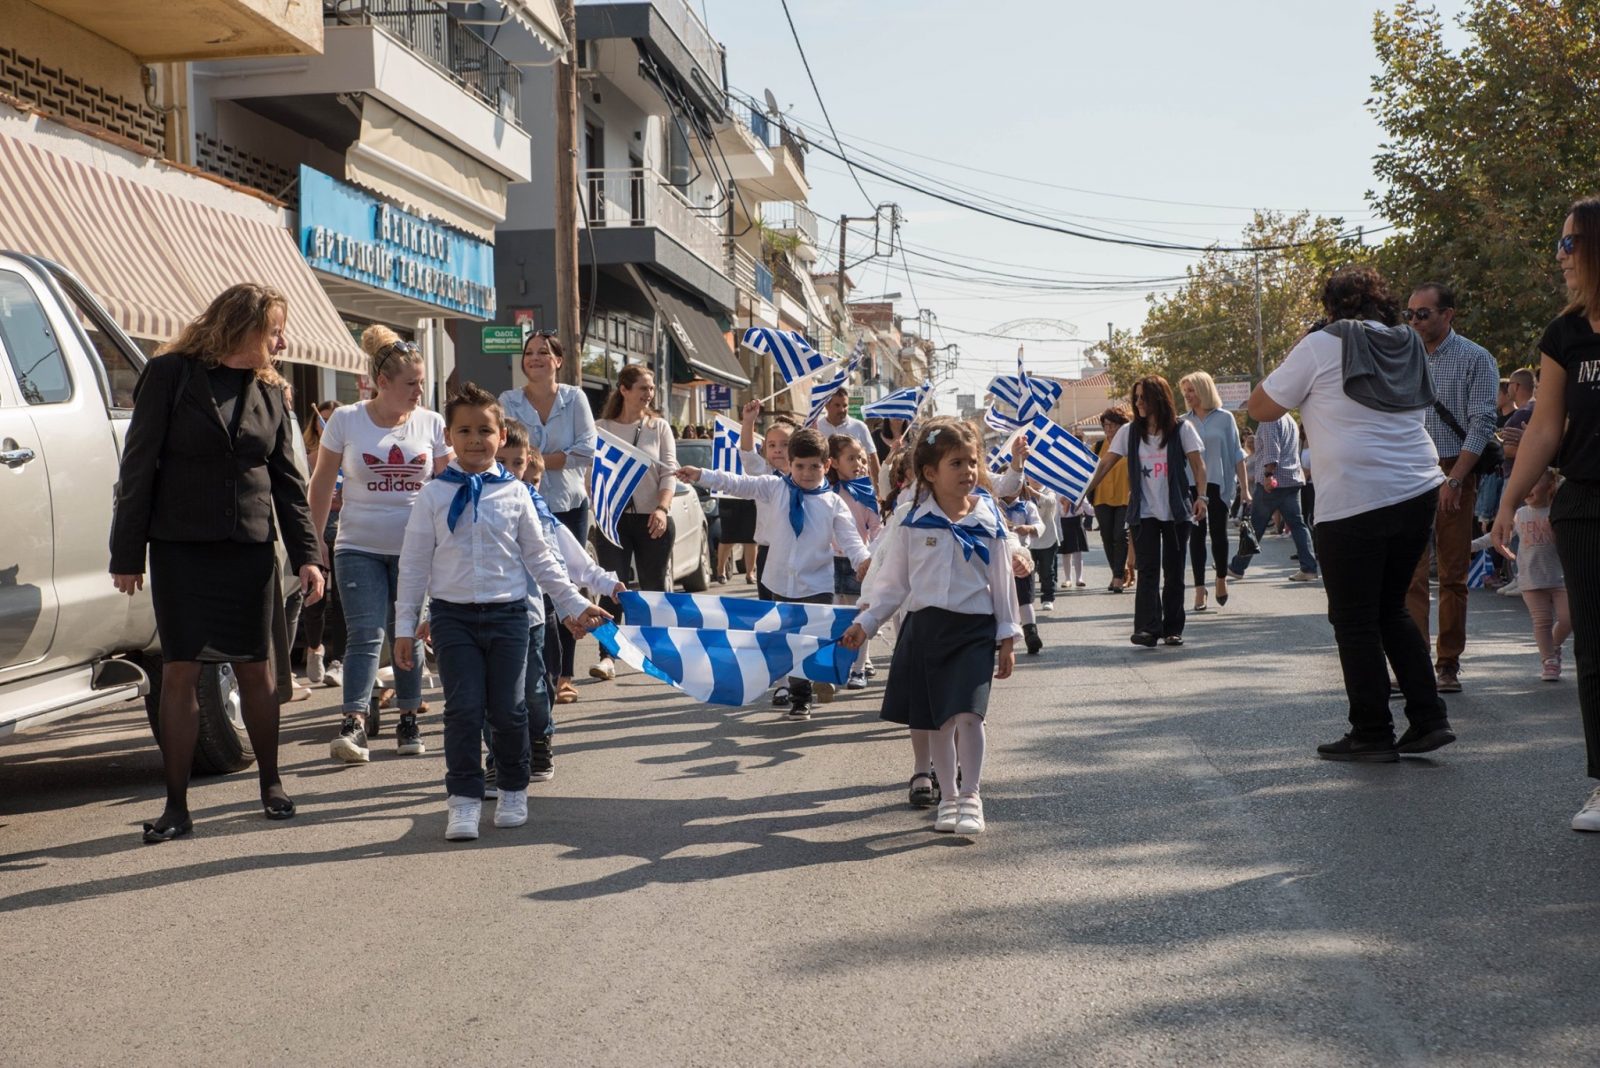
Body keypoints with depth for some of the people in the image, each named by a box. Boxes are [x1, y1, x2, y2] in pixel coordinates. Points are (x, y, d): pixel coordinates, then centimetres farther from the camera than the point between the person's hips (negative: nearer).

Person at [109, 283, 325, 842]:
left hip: (250, 549, 3)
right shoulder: (171, 374, -3)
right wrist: (127, 555, -8)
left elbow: (287, 479, 10)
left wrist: (306, 555, 1)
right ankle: (176, 807, 6)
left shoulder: (269, 391, 9)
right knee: (181, 671, -1)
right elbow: (138, 467, -4)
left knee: (255, 668, 9)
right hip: (180, 548, -3)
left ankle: (271, 786, 24)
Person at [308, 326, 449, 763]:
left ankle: (408, 720, 21)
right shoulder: (346, 420, -2)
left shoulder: (432, 424, 2)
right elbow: (322, 483, 4)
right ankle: (353, 724, -15)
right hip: (359, 548, -2)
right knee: (365, 634, -11)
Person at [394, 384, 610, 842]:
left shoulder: (515, 494, 4)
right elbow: (413, 564, 4)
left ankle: (513, 792, 24)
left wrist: (575, 605, 10)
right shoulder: (433, 496, 1)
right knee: (463, 708, -6)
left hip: (507, 614, 1)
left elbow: (540, 558, 12)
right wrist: (404, 627, 3)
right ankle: (463, 801, 4)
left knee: (507, 708, 5)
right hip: (452, 615, -1)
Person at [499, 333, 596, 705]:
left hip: (570, 506, 1)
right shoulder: (508, 401, 3)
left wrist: (538, 459, -9)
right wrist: (560, 458, -13)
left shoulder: (574, 398, 4)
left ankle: (563, 675, 9)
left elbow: (587, 450, -5)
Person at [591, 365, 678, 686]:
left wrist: (662, 509, -16)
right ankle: (608, 656, -5)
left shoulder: (659, 427, 6)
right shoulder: (602, 428, 4)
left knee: (655, 586, 8)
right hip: (612, 518, -1)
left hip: (652, 518, 1)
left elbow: (669, 472, -1)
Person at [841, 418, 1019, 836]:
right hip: (925, 625, 1)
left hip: (975, 628, -1)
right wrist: (866, 622, -2)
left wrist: (1007, 636, 6)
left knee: (968, 714, -13)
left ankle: (971, 796, 0)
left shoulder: (989, 518, 1)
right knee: (935, 719, 7)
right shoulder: (910, 519, -1)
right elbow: (892, 581, 5)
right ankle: (949, 795, 21)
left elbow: (1001, 581, 6)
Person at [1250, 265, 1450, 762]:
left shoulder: (1321, 346, -5)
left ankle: (1373, 734, 6)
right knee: (1391, 609, 18)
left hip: (1354, 502, -6)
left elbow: (1260, 408, -1)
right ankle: (1429, 718, 13)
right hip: (1418, 492, 6)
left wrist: (1293, 357, 11)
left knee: (1354, 620, 4)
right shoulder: (1408, 345, 13)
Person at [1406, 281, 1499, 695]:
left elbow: (1480, 424, -6)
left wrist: (1454, 479, -15)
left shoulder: (1475, 359, 0)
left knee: (1453, 575, 3)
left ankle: (1448, 664, 10)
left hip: (1454, 476, -3)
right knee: (1409, 574, -4)